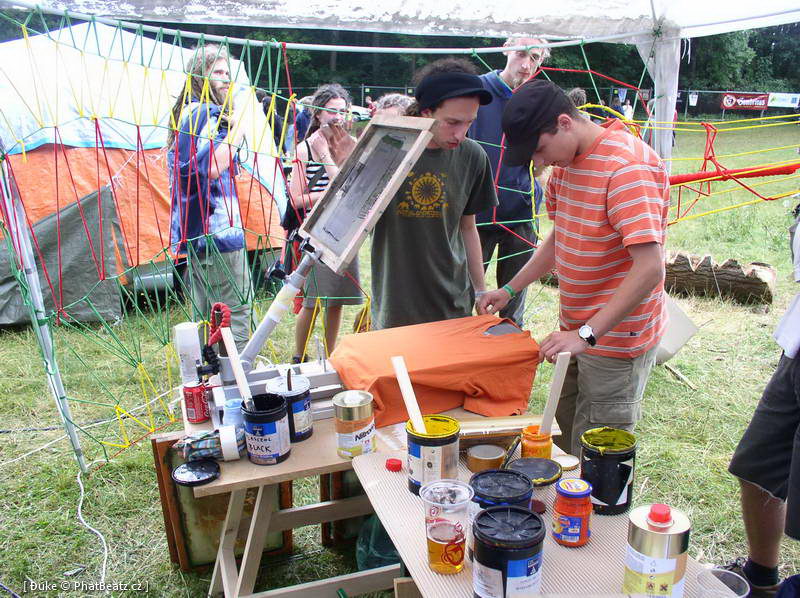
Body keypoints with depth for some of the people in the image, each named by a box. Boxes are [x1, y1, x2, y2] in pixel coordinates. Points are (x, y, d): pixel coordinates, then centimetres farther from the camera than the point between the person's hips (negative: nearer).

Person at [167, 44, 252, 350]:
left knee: (205, 313, 17)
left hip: (196, 232, 11)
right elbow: (209, 168, -23)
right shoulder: (206, 114, -12)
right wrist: (237, 133, -16)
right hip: (217, 230, -11)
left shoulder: (188, 112, 20)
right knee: (235, 309, -7)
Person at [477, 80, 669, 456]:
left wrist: (586, 334, -31)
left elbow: (649, 269, -29)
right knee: (564, 437, 20)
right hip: (577, 330, 9)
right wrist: (509, 290, 11)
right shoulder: (564, 162, 6)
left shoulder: (627, 167, -24)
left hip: (615, 337, -9)